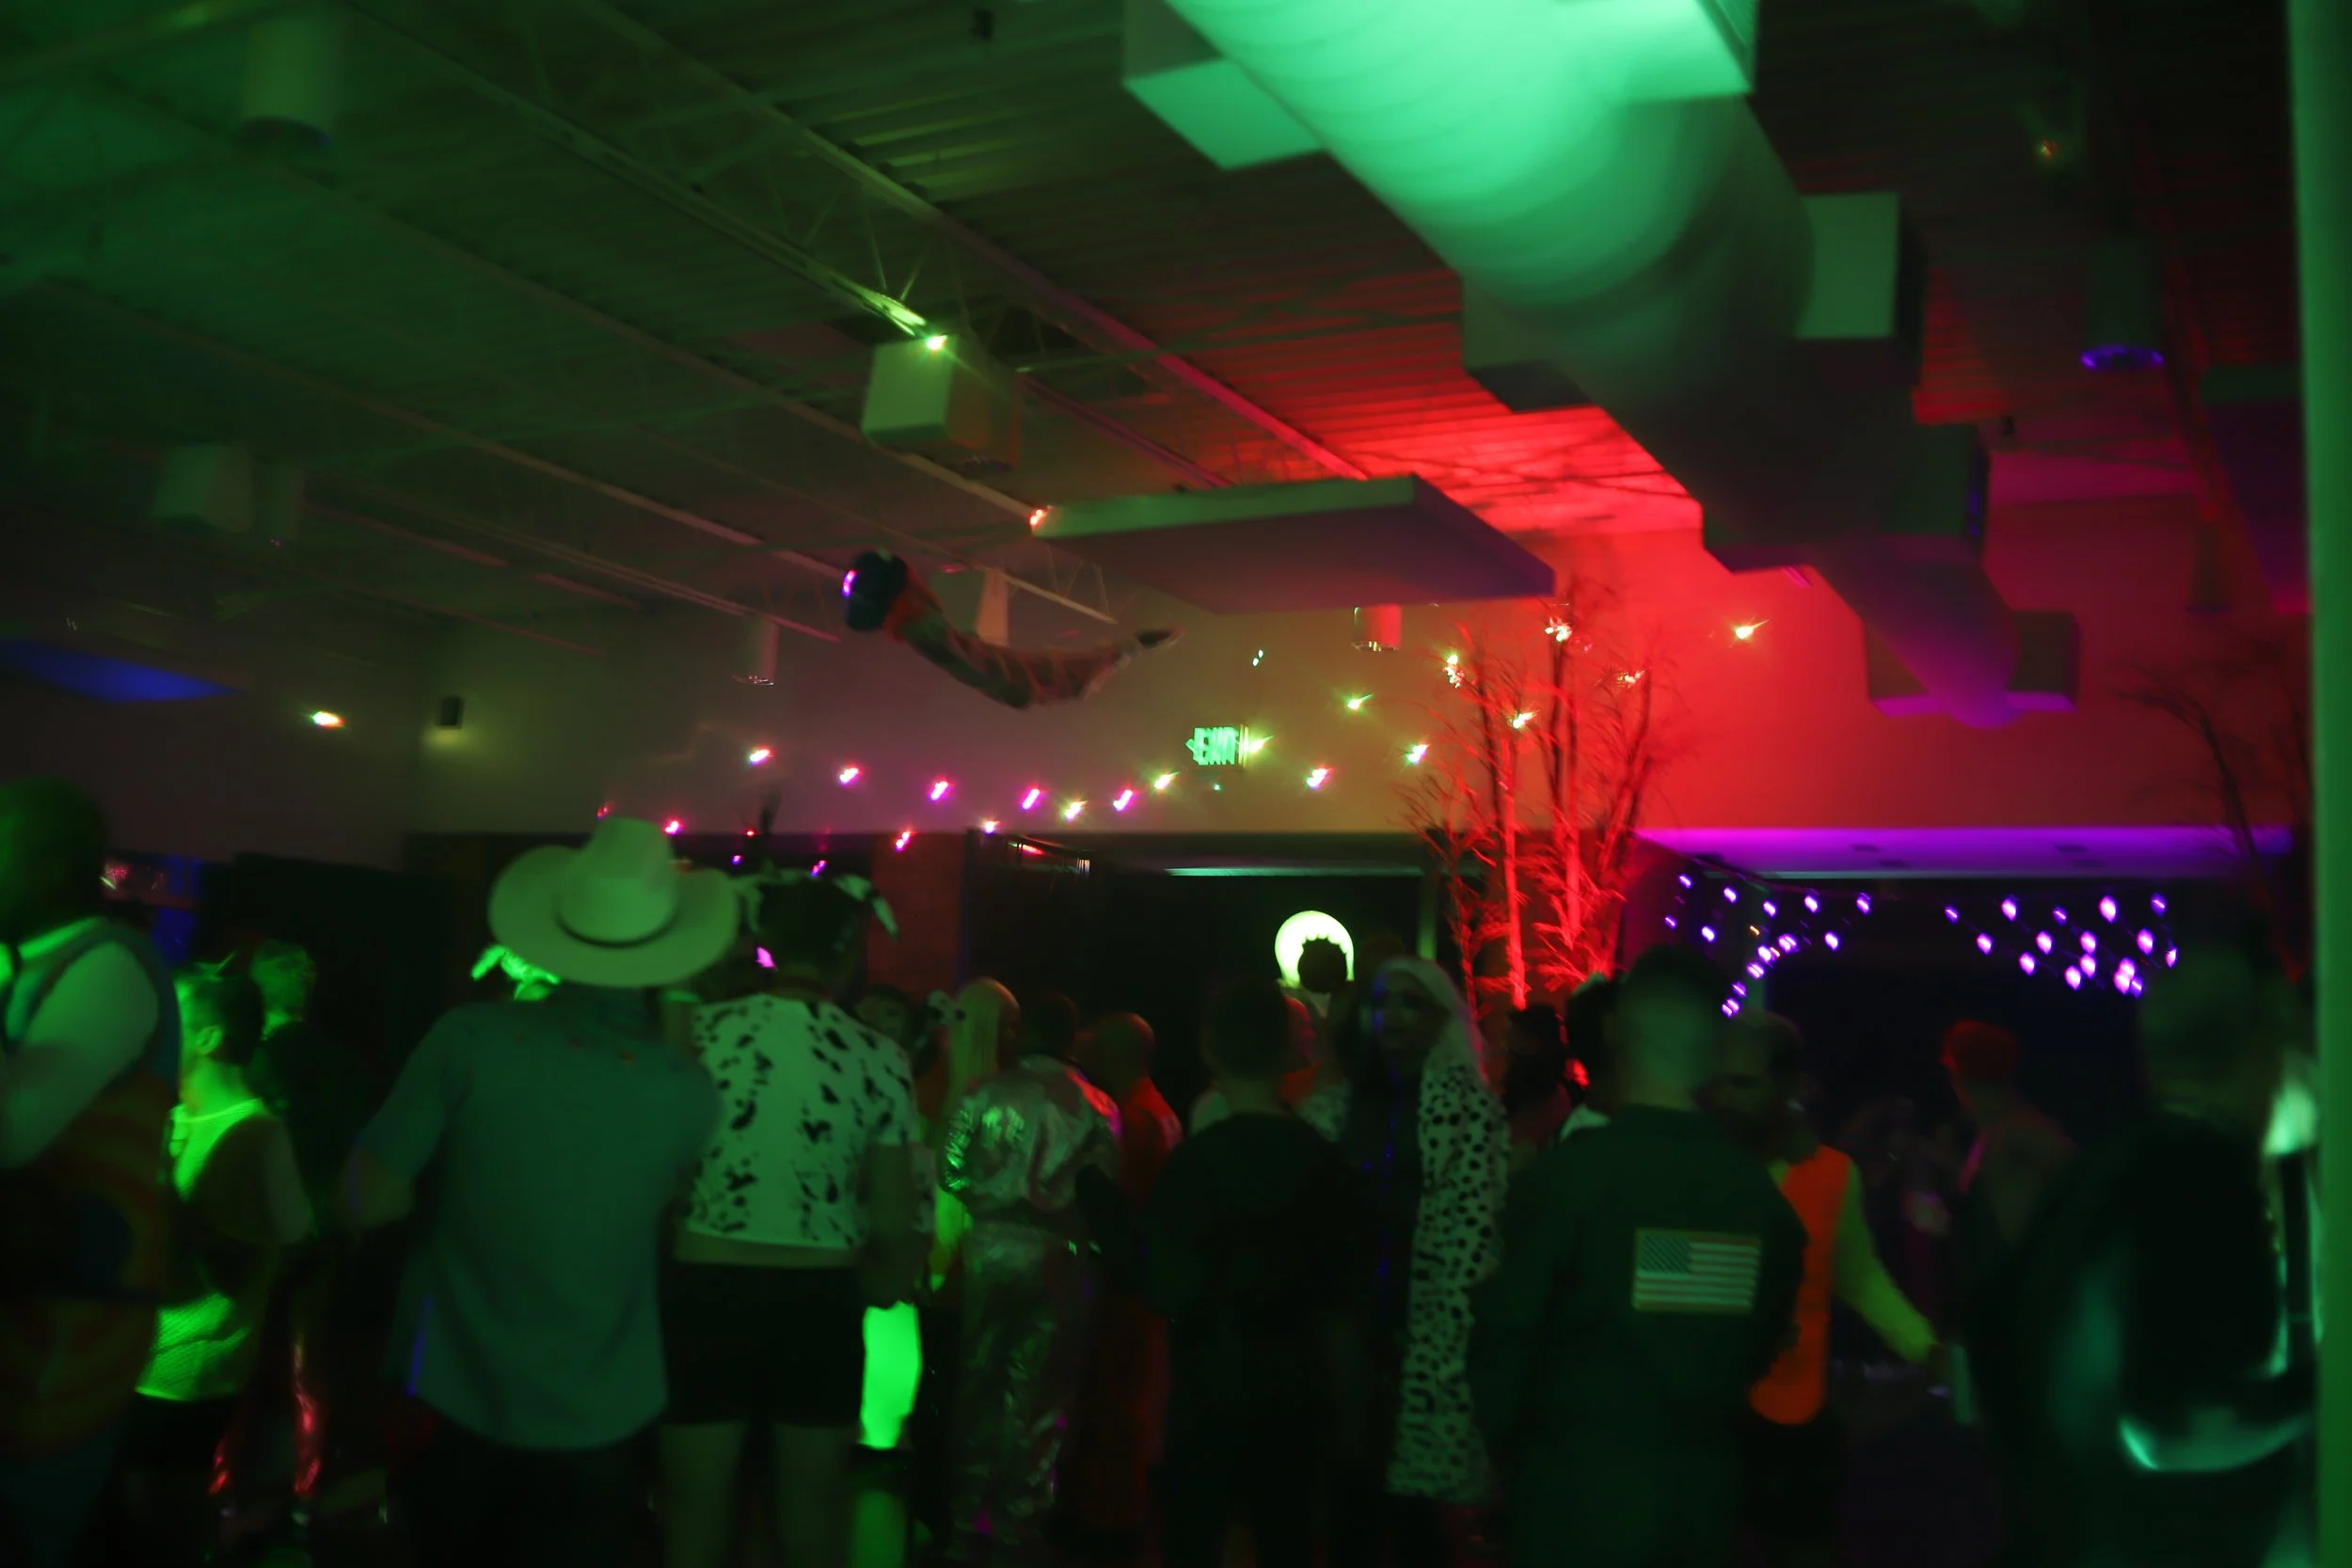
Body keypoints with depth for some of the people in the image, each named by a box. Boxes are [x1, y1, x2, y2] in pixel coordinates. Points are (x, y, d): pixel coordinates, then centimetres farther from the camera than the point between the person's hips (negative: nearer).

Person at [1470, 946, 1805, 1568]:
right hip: (1705, 1498, 4)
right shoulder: (1759, 1190, -3)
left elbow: (1507, 1337, -9)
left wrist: (1511, 1455, 10)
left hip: (1578, 1496, -4)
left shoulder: (1569, 1172, -15)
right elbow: (1761, 1346, 9)